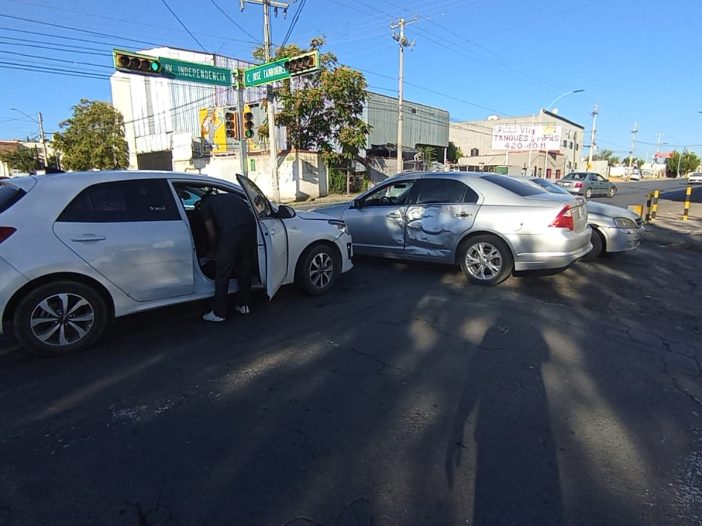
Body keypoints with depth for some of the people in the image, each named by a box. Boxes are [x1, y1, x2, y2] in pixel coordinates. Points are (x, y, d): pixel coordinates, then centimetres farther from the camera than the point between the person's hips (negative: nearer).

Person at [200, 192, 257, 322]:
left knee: (223, 272, 5)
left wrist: (216, 248, 40)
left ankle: (219, 313, 11)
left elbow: (212, 234, 19)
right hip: (251, 225, 5)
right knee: (245, 267, 19)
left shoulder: (206, 204, 22)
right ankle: (243, 304, 30)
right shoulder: (232, 196, 37)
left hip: (231, 231, -5)